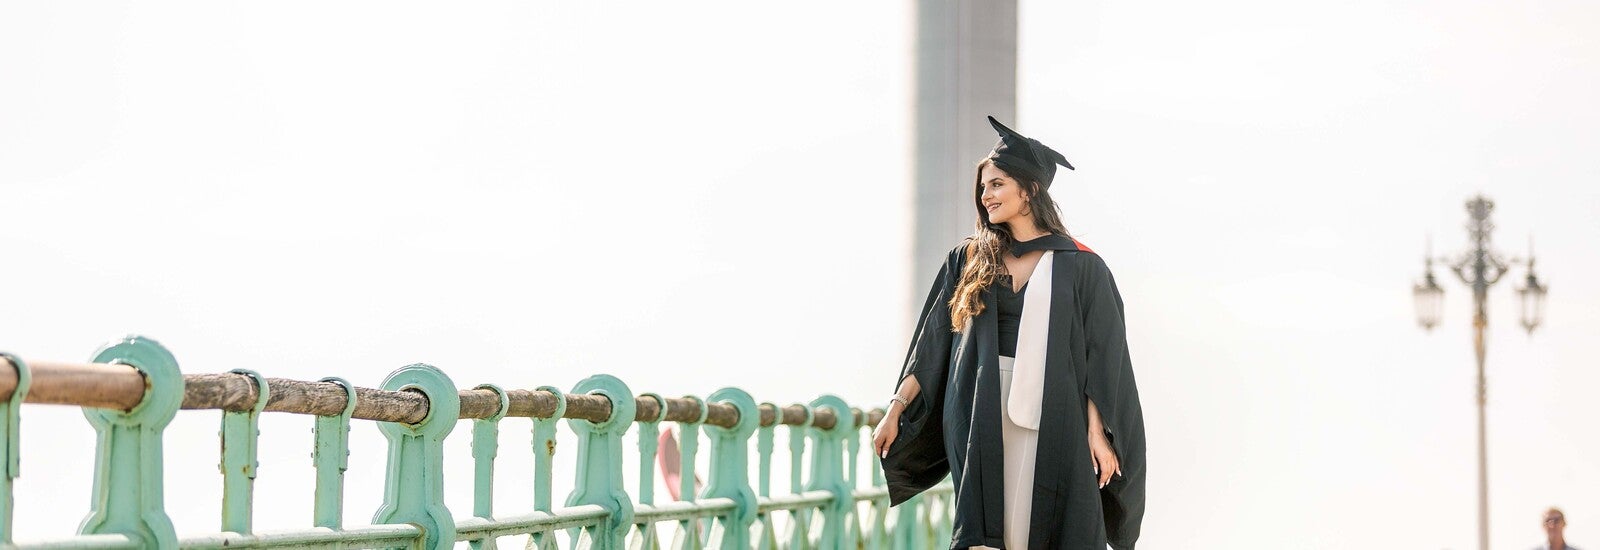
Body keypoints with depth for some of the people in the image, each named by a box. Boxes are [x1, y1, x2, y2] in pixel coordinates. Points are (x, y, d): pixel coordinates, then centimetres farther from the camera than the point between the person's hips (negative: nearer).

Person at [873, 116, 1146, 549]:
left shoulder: (1079, 266, 0)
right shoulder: (968, 260, 9)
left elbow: (1099, 359, -2)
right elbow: (931, 346, 9)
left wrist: (1097, 433, -10)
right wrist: (896, 409, 2)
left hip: (1051, 419, -2)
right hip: (981, 413, 2)